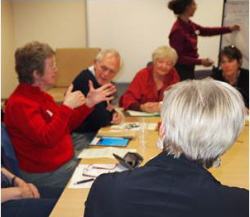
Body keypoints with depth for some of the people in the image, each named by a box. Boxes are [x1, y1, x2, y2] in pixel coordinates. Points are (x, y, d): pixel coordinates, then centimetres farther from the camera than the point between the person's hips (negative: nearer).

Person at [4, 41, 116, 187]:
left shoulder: (39, 95, 11)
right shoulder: (20, 103, -20)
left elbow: (68, 125, 13)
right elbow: (46, 138, -30)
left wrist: (89, 103, 4)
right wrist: (67, 106, -28)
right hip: (46, 173, -9)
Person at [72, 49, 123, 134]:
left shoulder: (103, 81, 1)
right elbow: (101, 120, -25)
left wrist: (115, 114, -7)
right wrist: (111, 115, -5)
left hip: (95, 133, 8)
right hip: (80, 136, -8)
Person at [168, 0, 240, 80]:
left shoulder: (188, 24, 4)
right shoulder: (177, 30, -22)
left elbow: (205, 31, 18)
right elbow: (178, 58, -21)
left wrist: (229, 29, 21)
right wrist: (200, 61, -22)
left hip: (189, 69, 9)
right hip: (181, 71, -9)